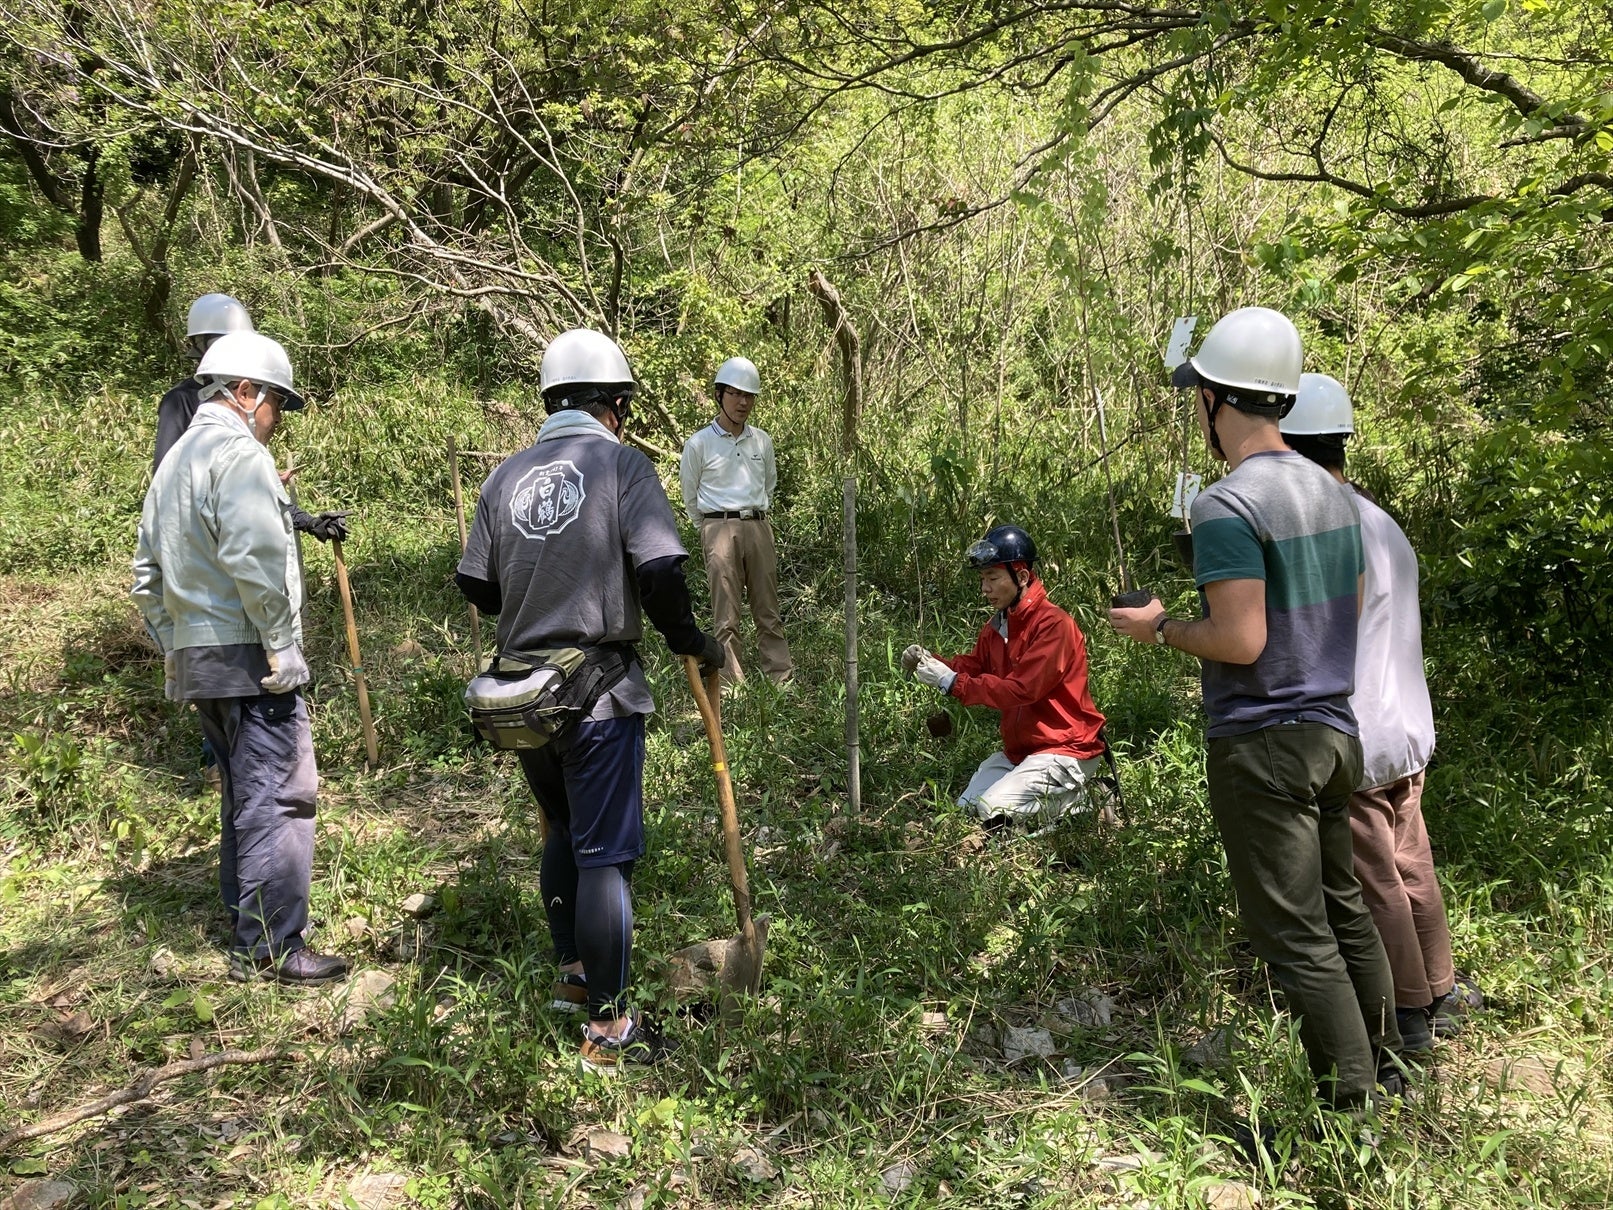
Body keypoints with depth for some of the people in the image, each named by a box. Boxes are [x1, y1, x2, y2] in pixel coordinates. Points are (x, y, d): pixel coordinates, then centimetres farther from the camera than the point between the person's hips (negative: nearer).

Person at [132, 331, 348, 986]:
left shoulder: (174, 460, 20)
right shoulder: (238, 453, -11)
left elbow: (148, 574, 23)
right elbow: (254, 561, -24)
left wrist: (172, 645, 25)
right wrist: (281, 644, -18)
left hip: (195, 657, 10)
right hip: (248, 659, -10)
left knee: (241, 798, 18)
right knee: (278, 801, -4)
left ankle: (245, 935, 27)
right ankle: (273, 949, 1)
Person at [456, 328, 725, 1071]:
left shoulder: (507, 475, 5)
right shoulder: (621, 464, -8)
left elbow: (476, 586, 7)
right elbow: (659, 569, -18)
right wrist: (684, 637, -2)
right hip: (597, 689, -5)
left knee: (563, 832, 23)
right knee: (605, 853, 2)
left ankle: (572, 974, 38)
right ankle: (608, 1027, 10)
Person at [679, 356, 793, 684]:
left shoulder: (762, 441, 8)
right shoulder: (699, 444, -3)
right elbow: (690, 497, 7)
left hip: (759, 528, 4)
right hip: (720, 530, -4)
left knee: (768, 608, 6)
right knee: (726, 614, -2)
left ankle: (782, 676, 9)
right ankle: (733, 682, 3)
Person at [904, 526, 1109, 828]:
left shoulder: (1054, 624, -19)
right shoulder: (997, 625, 8)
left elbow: (1021, 689, -25)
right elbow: (973, 666, 11)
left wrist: (951, 682, -25)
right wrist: (931, 663, -10)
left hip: (1064, 749, -9)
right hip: (1018, 750, 9)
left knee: (995, 812, -21)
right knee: (965, 811, 3)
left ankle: (1080, 800, 2)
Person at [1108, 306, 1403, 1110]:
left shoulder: (1227, 506, -18)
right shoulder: (1330, 490, 9)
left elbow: (1240, 640, -23)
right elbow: (1352, 611, 16)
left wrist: (1159, 628, -8)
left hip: (1263, 742, -9)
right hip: (1333, 727, 9)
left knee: (1295, 935, 0)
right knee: (1343, 909, 20)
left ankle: (1355, 1108, 8)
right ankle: (1384, 1070, 32)